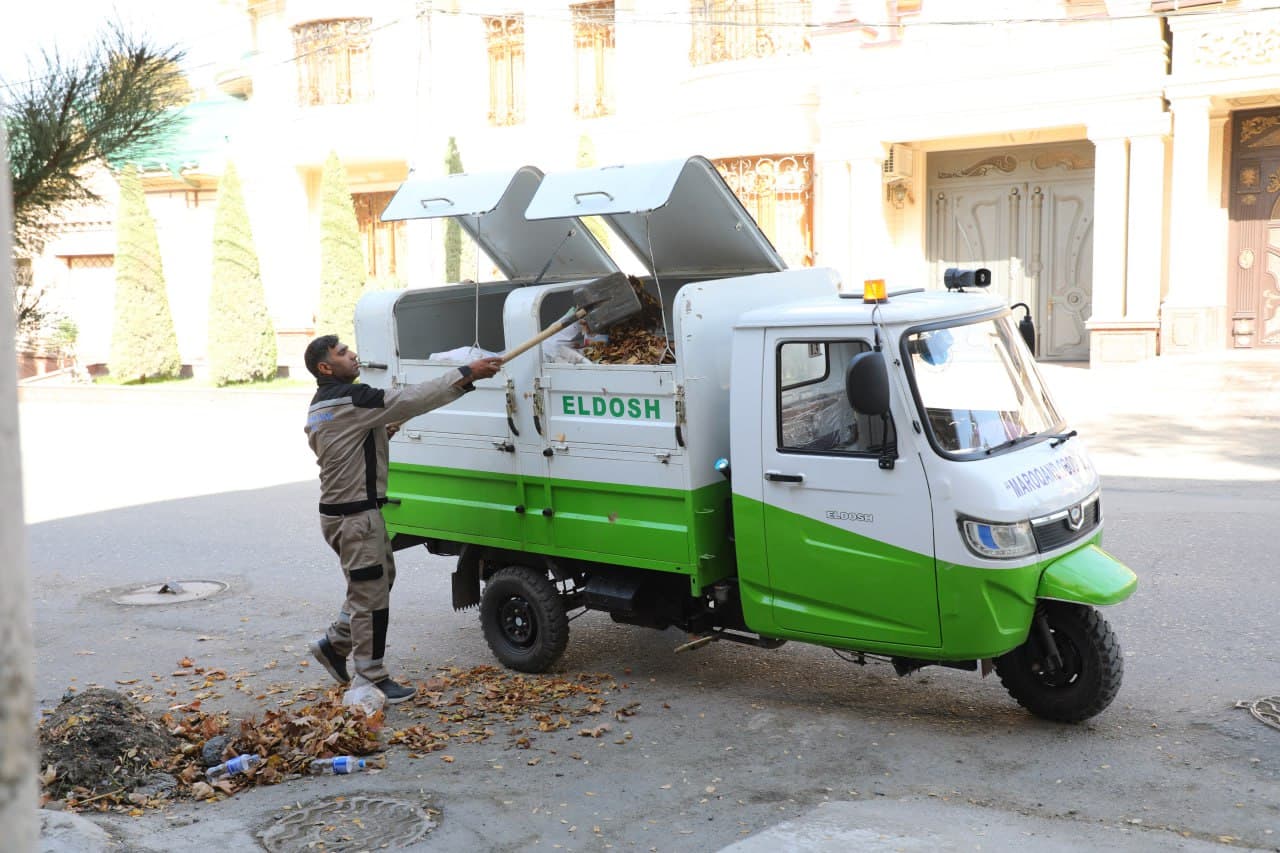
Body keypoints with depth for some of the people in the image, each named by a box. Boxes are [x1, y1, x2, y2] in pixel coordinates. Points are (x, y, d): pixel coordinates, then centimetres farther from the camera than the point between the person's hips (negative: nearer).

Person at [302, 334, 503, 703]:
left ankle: (334, 644, 29)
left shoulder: (319, 407, 14)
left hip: (339, 510, 10)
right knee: (371, 594, -1)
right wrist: (467, 374, -20)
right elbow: (412, 399, -22)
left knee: (378, 581, 22)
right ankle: (371, 679, 8)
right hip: (355, 515, -10)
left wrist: (380, 433, 13)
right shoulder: (350, 399, -18)